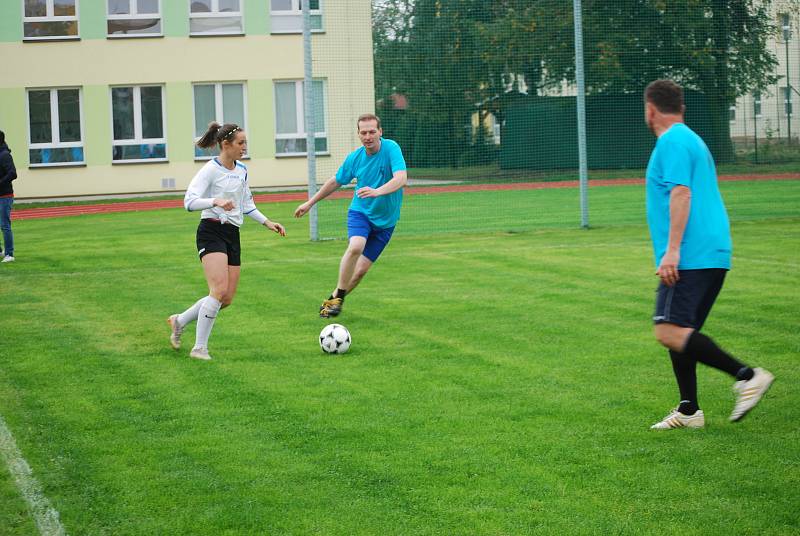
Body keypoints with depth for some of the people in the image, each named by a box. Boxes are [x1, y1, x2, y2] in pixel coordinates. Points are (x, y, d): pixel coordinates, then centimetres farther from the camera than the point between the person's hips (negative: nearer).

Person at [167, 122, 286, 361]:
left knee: (227, 298, 3)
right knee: (219, 290, -21)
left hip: (233, 235, 8)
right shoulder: (211, 169, -10)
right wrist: (217, 201, -35)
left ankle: (180, 321, 23)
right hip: (212, 231, -8)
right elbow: (190, 201, -20)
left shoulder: (242, 170, 13)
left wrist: (267, 222, 15)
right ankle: (199, 348, -13)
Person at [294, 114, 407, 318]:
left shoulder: (391, 149, -15)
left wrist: (377, 191, -47)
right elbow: (335, 182, 14)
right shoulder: (355, 157, -4)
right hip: (360, 212, 1)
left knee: (361, 270, -3)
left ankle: (333, 299, 20)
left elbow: (401, 178, -30)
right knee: (356, 246, -30)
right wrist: (310, 203, 20)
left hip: (385, 219, -1)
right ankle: (338, 297, -18)